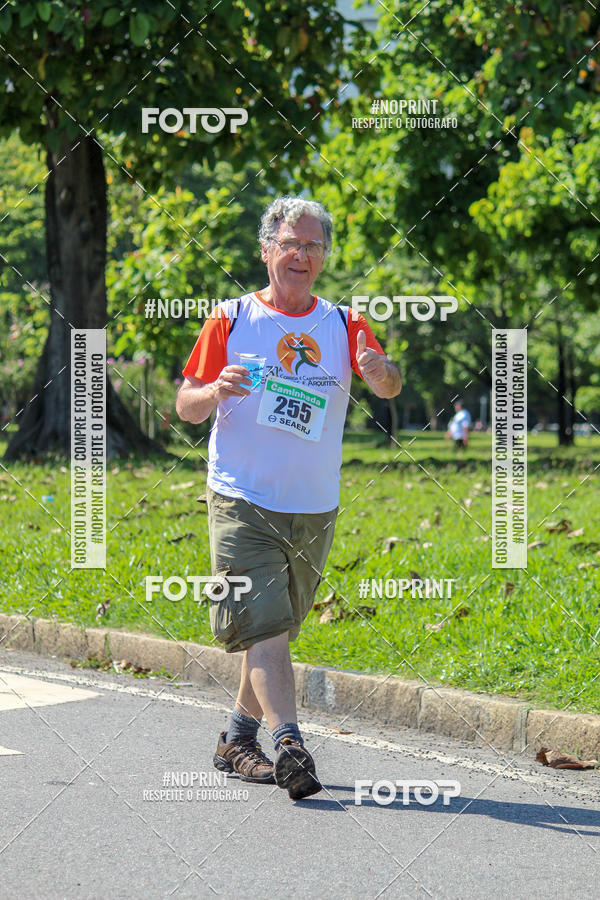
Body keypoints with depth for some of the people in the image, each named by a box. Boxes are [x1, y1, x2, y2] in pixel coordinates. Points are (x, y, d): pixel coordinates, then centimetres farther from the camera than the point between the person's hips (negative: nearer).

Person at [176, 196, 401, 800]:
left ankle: (238, 739, 26)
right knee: (263, 627, -15)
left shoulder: (343, 325, 6)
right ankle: (289, 746, -21)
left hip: (313, 507, 3)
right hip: (242, 501, -3)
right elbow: (185, 407, 3)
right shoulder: (230, 320, 1)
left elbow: (388, 387, -9)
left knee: (275, 630, 12)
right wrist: (216, 391, -19)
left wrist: (380, 373, -32)